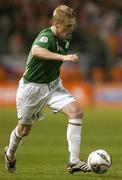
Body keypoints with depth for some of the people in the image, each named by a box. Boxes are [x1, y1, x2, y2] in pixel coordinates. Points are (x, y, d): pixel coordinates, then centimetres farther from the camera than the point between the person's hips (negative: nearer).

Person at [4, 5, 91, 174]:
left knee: (76, 112, -17)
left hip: (53, 85, 6)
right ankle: (10, 154, 45)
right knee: (24, 129, 11)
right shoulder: (46, 36, -25)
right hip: (32, 87, -6)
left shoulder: (65, 39, 0)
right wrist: (63, 57, -57)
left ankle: (74, 161, -17)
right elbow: (37, 51, -51)